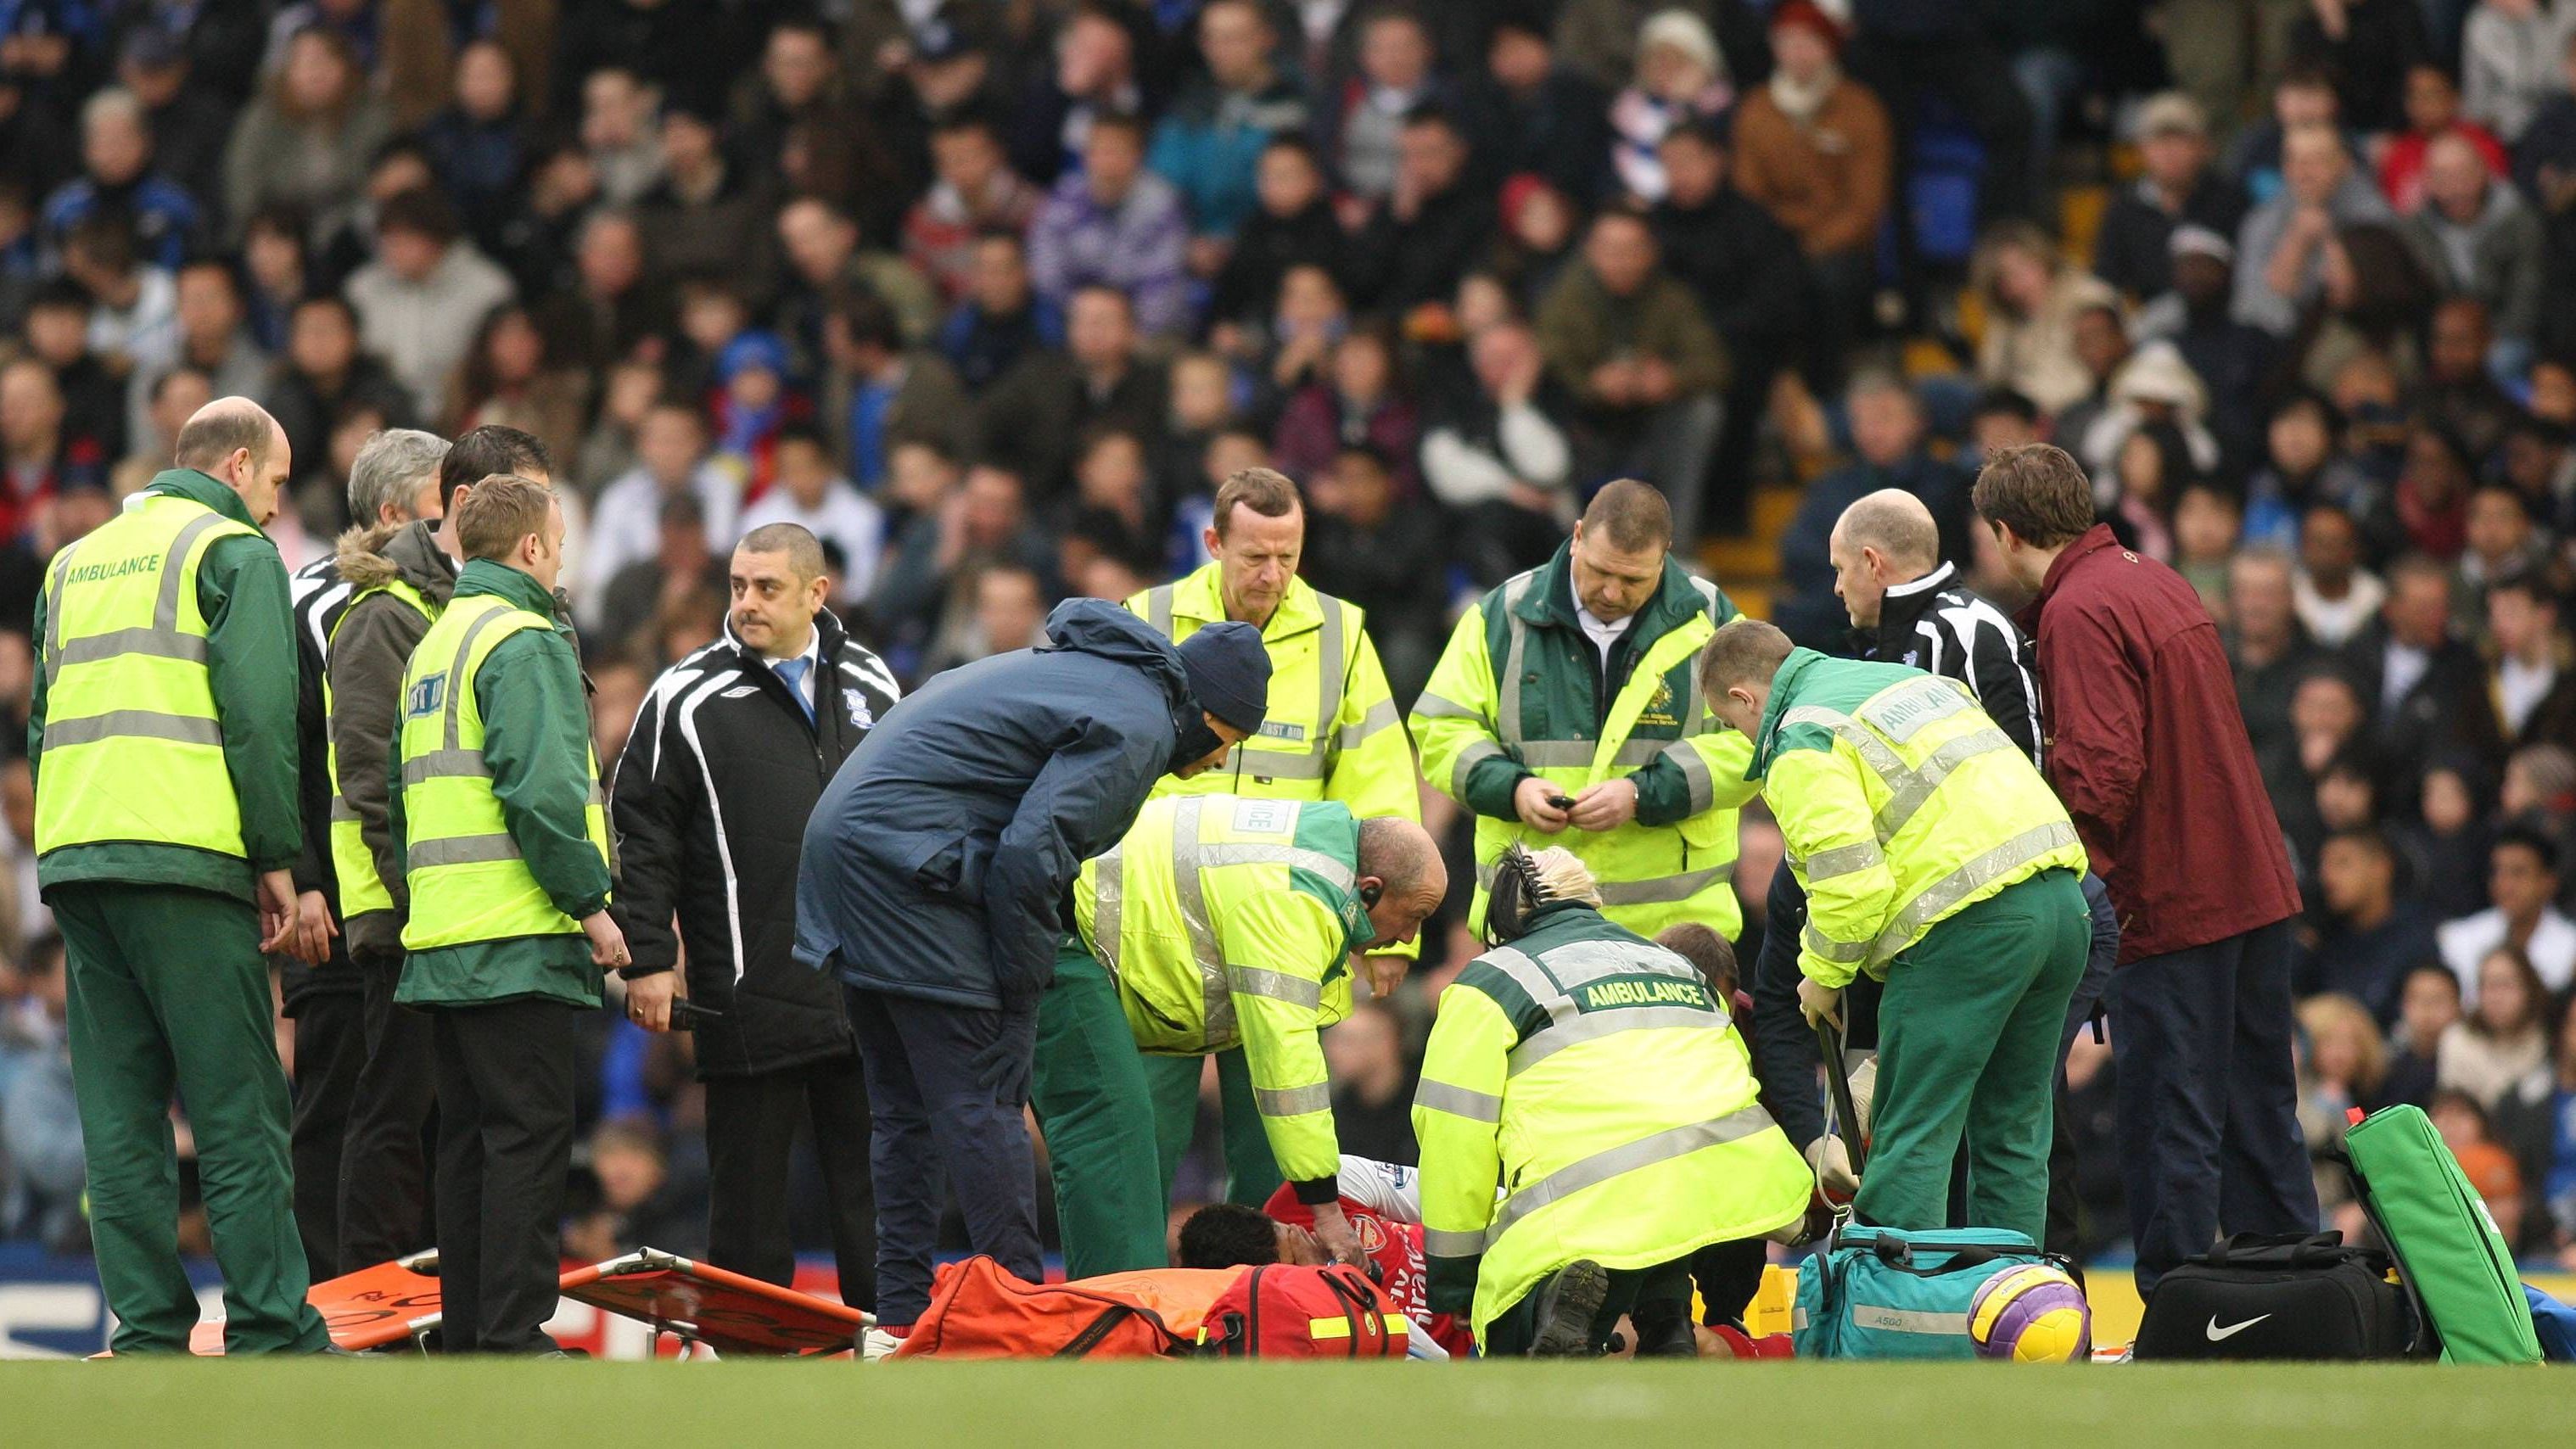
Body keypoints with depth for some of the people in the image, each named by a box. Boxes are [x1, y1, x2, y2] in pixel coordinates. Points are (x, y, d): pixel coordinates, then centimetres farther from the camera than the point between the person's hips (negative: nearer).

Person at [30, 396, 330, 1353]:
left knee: (121, 1121, 5)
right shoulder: (234, 551, 0)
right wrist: (279, 862, -5)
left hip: (73, 866, 7)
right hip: (185, 861, -7)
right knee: (239, 1115, -6)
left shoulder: (77, 560, 22)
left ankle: (148, 1332, 2)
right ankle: (272, 1336, -10)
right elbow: (258, 716, -9)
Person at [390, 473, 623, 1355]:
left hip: (441, 943, 9)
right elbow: (542, 790, -19)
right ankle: (512, 1333, -12)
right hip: (519, 940, -9)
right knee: (529, 1135, -8)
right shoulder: (526, 644, -9)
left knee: (469, 1139, 11)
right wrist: (592, 903, -14)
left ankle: (465, 1330, 11)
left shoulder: (433, 645, 20)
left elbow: (403, 793, 21)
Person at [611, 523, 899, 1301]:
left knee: (875, 1192, 6)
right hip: (752, 996, -3)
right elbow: (641, 835, -1)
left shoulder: (869, 683, 11)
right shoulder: (690, 697, -1)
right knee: (751, 1188, 2)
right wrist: (647, 960, -8)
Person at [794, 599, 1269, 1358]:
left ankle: (900, 1317, 14)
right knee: (983, 1104, -7)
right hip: (909, 865, -10)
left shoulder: (1088, 672, 22)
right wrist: (1024, 985, -8)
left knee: (904, 1109, 13)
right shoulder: (1139, 724, -9)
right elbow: (1029, 854, -18)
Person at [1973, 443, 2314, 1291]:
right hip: (2257, 884, 9)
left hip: (2170, 902, -9)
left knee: (2170, 1125, -4)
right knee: (2259, 1111, 14)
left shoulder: (2079, 612, -13)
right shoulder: (2160, 583, 15)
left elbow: (2101, 767, -23)